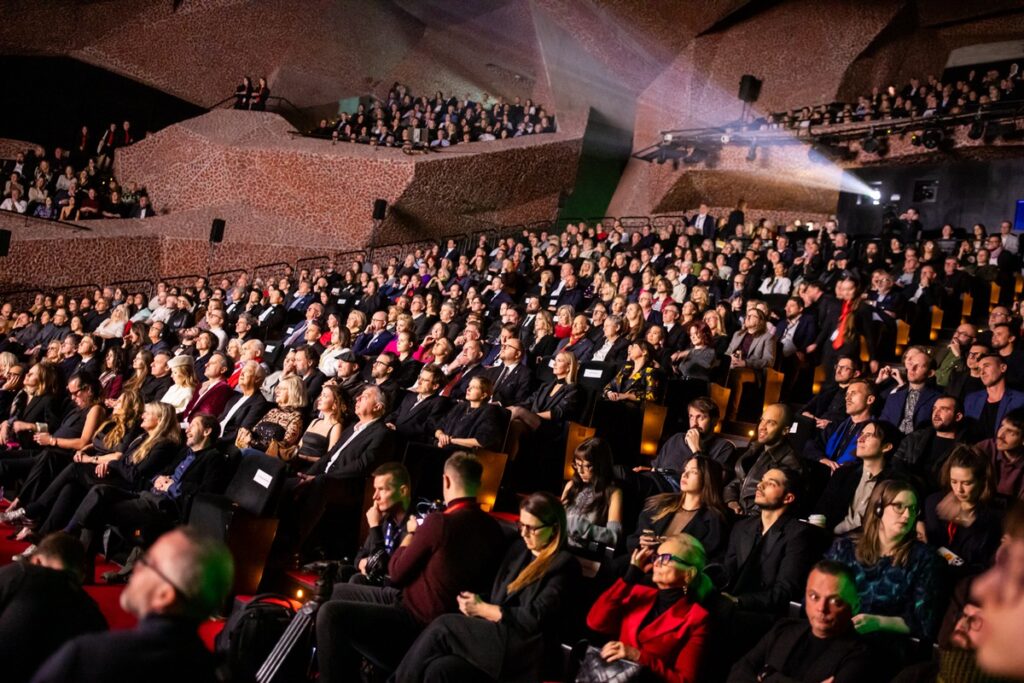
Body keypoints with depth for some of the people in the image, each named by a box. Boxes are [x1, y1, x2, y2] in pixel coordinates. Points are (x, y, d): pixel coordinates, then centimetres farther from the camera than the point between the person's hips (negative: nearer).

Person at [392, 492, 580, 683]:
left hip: (522, 650, -6)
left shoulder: (564, 565, -5)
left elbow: (533, 618, -12)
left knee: (443, 627, -21)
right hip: (497, 635, 6)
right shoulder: (519, 549, 18)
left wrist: (481, 609, -8)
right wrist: (473, 603, -5)